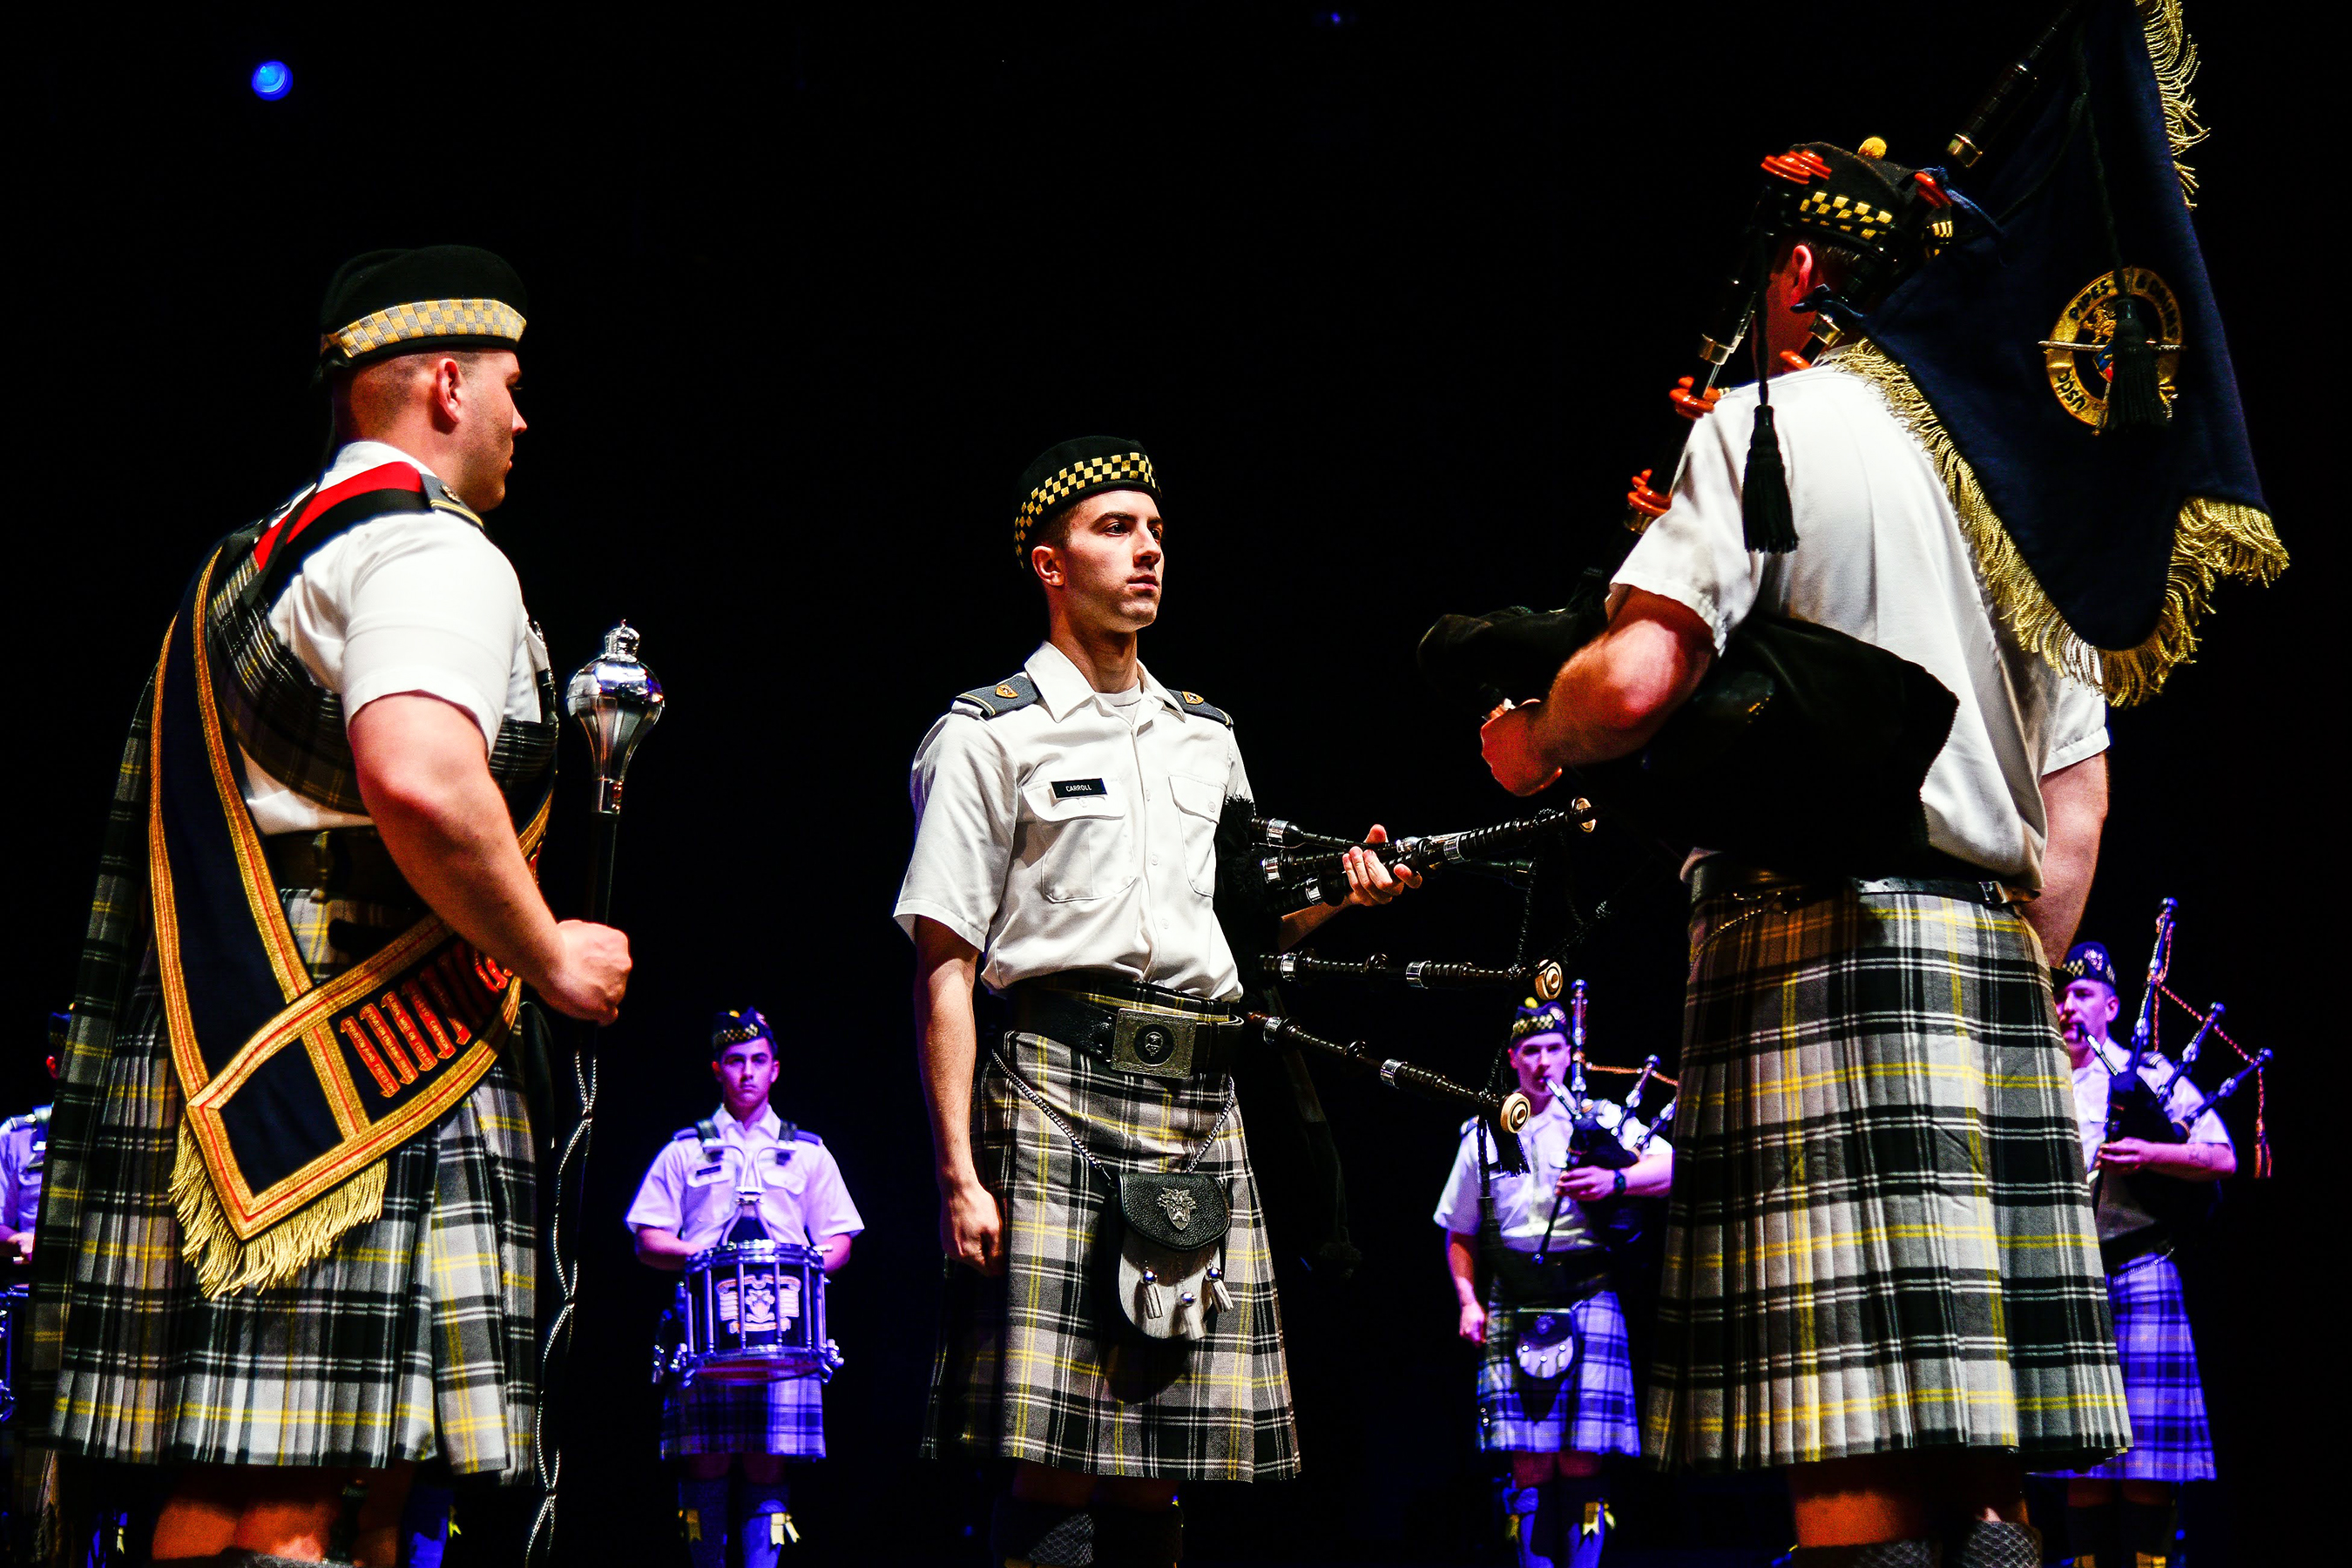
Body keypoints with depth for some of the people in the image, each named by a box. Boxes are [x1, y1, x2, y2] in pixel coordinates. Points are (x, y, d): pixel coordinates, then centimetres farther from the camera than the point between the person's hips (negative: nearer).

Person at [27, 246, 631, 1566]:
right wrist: (547, 954, -13)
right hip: (360, 1061, -10)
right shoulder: (432, 549, -8)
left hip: (216, 1055, 10)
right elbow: (419, 778, -25)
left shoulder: (252, 557, 24)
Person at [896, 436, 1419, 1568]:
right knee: (1056, 1465, -11)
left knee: (1158, 1470, 5)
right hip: (1060, 1090, -6)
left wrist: (1333, 897, 8)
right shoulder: (990, 733, 4)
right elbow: (946, 967, -2)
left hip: (1202, 1095, 6)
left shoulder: (1207, 738, 22)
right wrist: (960, 1172, -11)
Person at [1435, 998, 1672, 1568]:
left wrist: (1616, 1179, -18)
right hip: (1513, 1312, 2)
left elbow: (1675, 1165, -2)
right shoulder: (1482, 1137, 14)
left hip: (1587, 1301, -1)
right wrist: (1469, 1301, 7)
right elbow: (1460, 1235, 21)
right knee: (1529, 1467, -3)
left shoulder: (1599, 1119, 9)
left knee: (1581, 1463, -6)